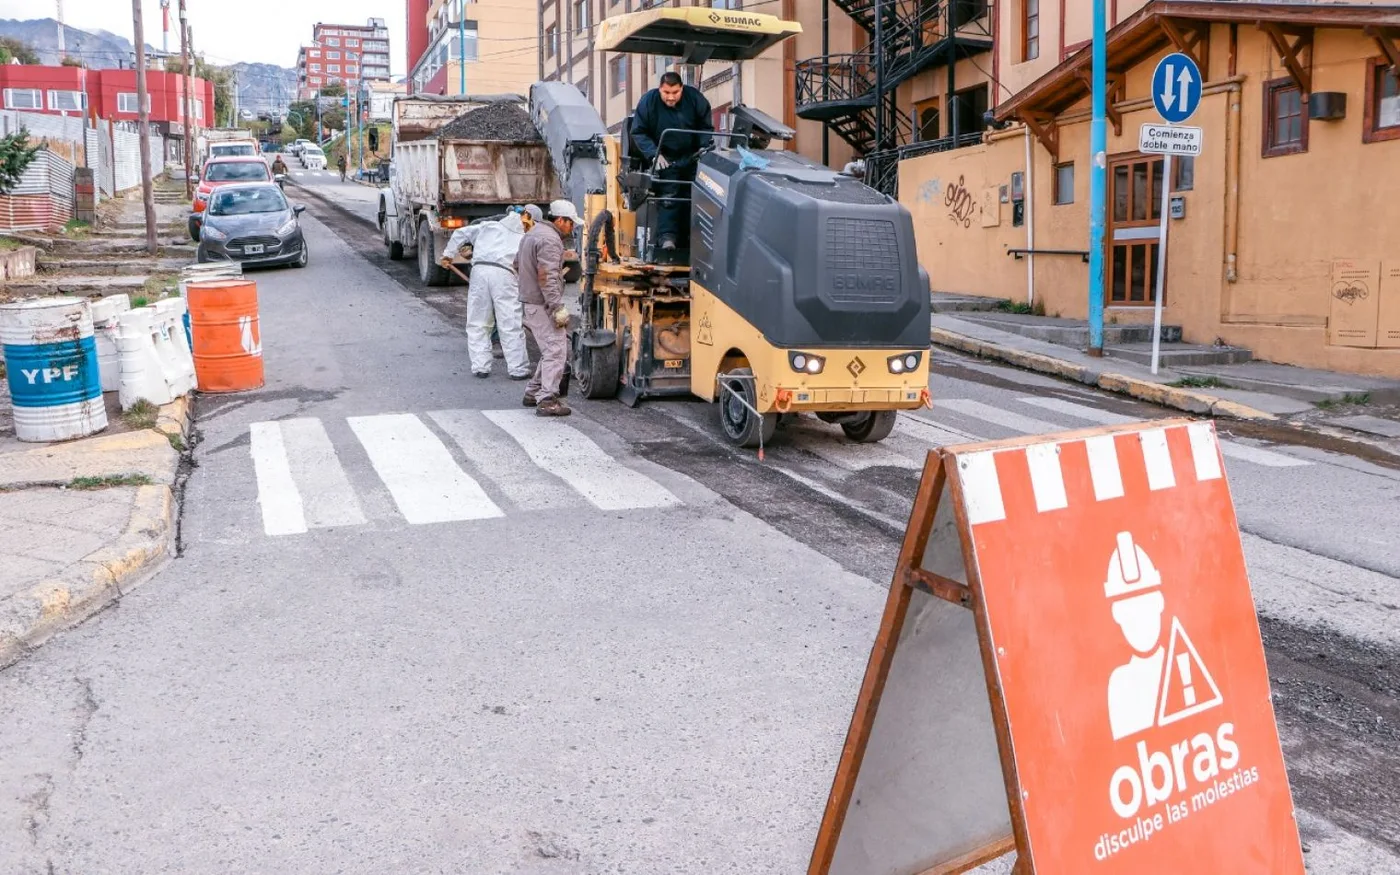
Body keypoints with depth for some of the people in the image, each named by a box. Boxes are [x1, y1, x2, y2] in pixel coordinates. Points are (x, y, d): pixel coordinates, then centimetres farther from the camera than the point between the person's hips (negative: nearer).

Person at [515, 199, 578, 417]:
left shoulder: (532, 234, 18)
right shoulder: (550, 240, -16)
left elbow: (517, 263, 29)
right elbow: (547, 277, -24)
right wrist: (558, 307, -25)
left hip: (530, 300, 10)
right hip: (542, 304, -10)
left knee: (552, 349, 17)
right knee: (555, 350, -10)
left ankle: (533, 392, 21)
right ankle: (547, 400, -12)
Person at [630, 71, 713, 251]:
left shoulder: (695, 98, -13)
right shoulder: (648, 101, -17)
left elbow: (706, 128, -1)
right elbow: (639, 133, -13)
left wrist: (705, 148, -18)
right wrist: (654, 154, -25)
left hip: (692, 156, 2)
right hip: (665, 157, -2)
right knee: (668, 196, -14)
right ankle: (668, 236, -18)